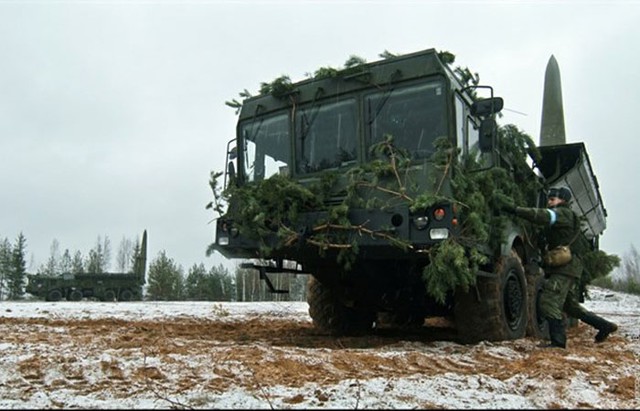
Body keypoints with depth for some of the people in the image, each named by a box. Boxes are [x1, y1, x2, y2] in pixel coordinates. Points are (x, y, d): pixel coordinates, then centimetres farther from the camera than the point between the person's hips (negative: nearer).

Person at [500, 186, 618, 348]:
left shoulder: (563, 213, -6)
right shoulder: (559, 217, 26)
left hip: (566, 267, -11)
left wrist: (515, 210, -32)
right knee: (571, 305, 20)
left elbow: (543, 216, -26)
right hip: (569, 268, 11)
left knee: (549, 302, -15)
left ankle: (558, 340, -15)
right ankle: (604, 325, 28)